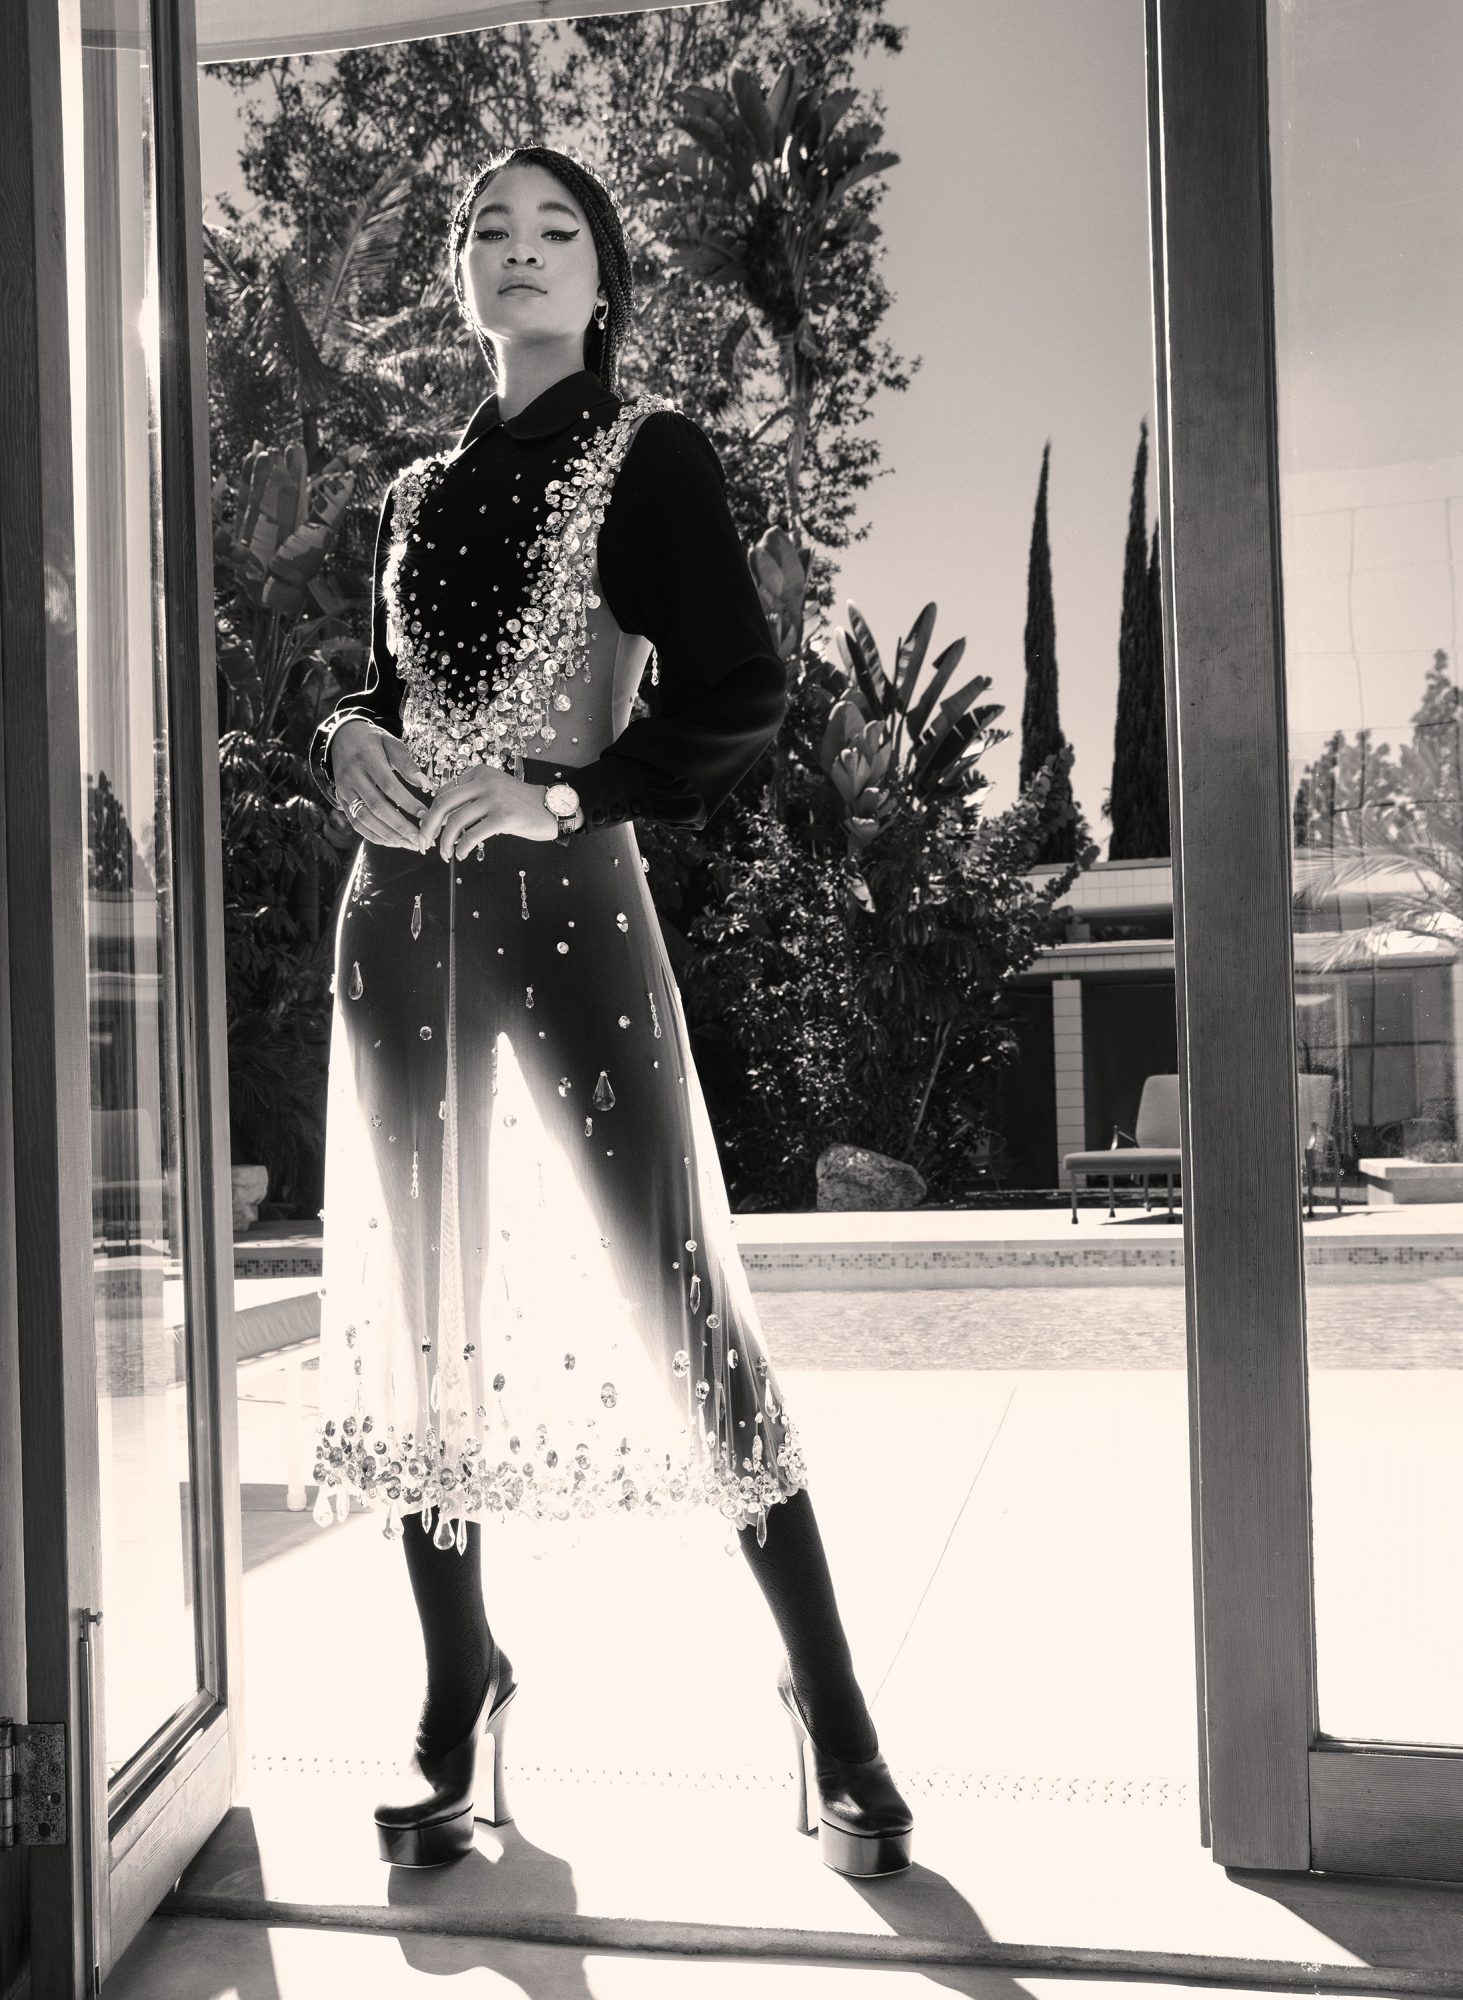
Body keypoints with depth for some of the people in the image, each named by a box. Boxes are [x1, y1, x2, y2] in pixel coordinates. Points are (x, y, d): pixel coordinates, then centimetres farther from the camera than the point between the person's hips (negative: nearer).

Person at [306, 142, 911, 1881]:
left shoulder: (647, 454, 4)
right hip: (401, 915, 5)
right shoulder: (419, 491, 19)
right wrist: (345, 743, 2)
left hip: (568, 902, -5)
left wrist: (557, 796, -15)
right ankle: (456, 1705, 21)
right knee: (419, 1312, 6)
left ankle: (829, 1709, 8)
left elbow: (742, 702, -5)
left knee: (677, 1301, -6)